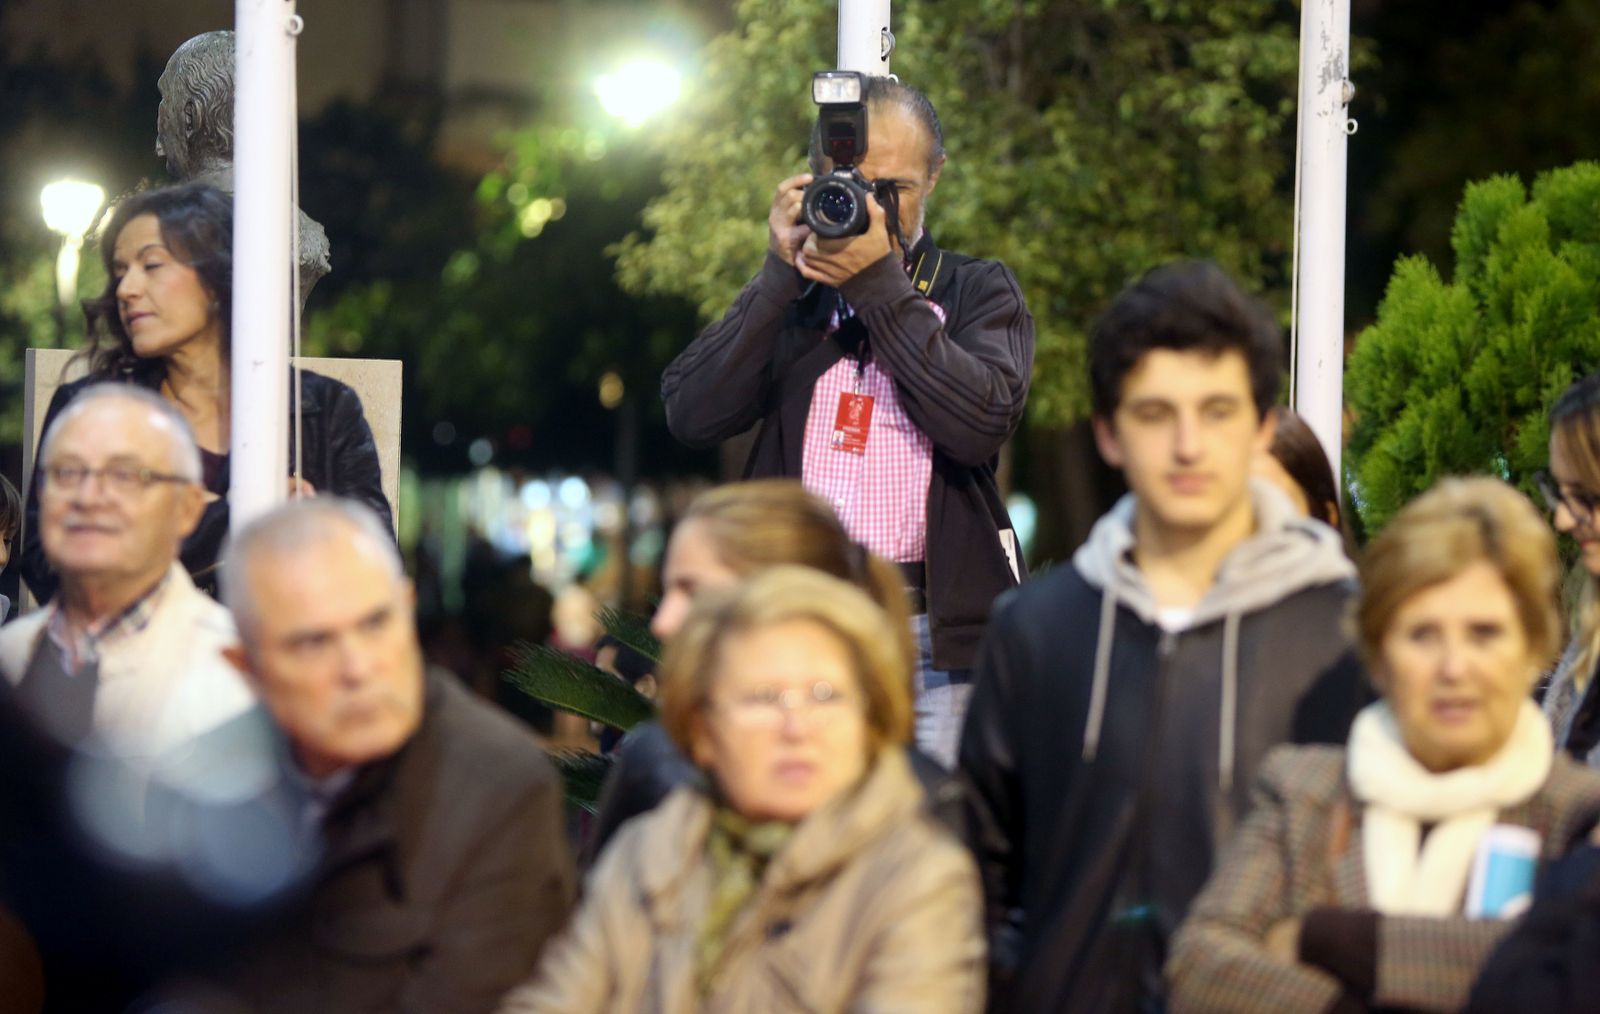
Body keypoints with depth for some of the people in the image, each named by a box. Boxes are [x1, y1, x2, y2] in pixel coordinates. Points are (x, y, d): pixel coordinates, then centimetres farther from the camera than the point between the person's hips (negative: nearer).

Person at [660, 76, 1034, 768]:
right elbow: (692, 415, 0)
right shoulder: (788, 298, 16)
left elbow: (982, 422, -8)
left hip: (936, 640, -1)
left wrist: (881, 282, -9)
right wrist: (781, 272, -4)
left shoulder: (980, 292, 11)